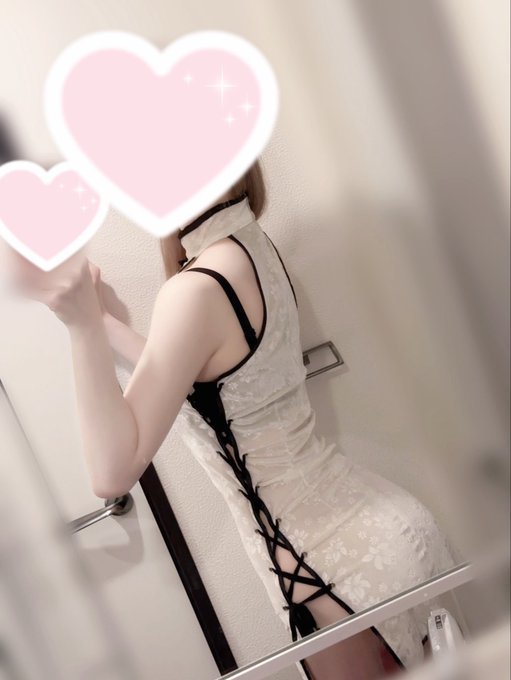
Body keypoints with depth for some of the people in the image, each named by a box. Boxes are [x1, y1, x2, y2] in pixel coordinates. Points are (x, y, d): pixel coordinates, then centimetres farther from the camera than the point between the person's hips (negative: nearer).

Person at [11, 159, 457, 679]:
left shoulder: (196, 291, -24)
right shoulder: (253, 246, 2)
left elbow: (113, 472, -24)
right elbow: (193, 383, 13)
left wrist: (82, 324, -27)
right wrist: (100, 320, 15)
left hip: (340, 561, -8)